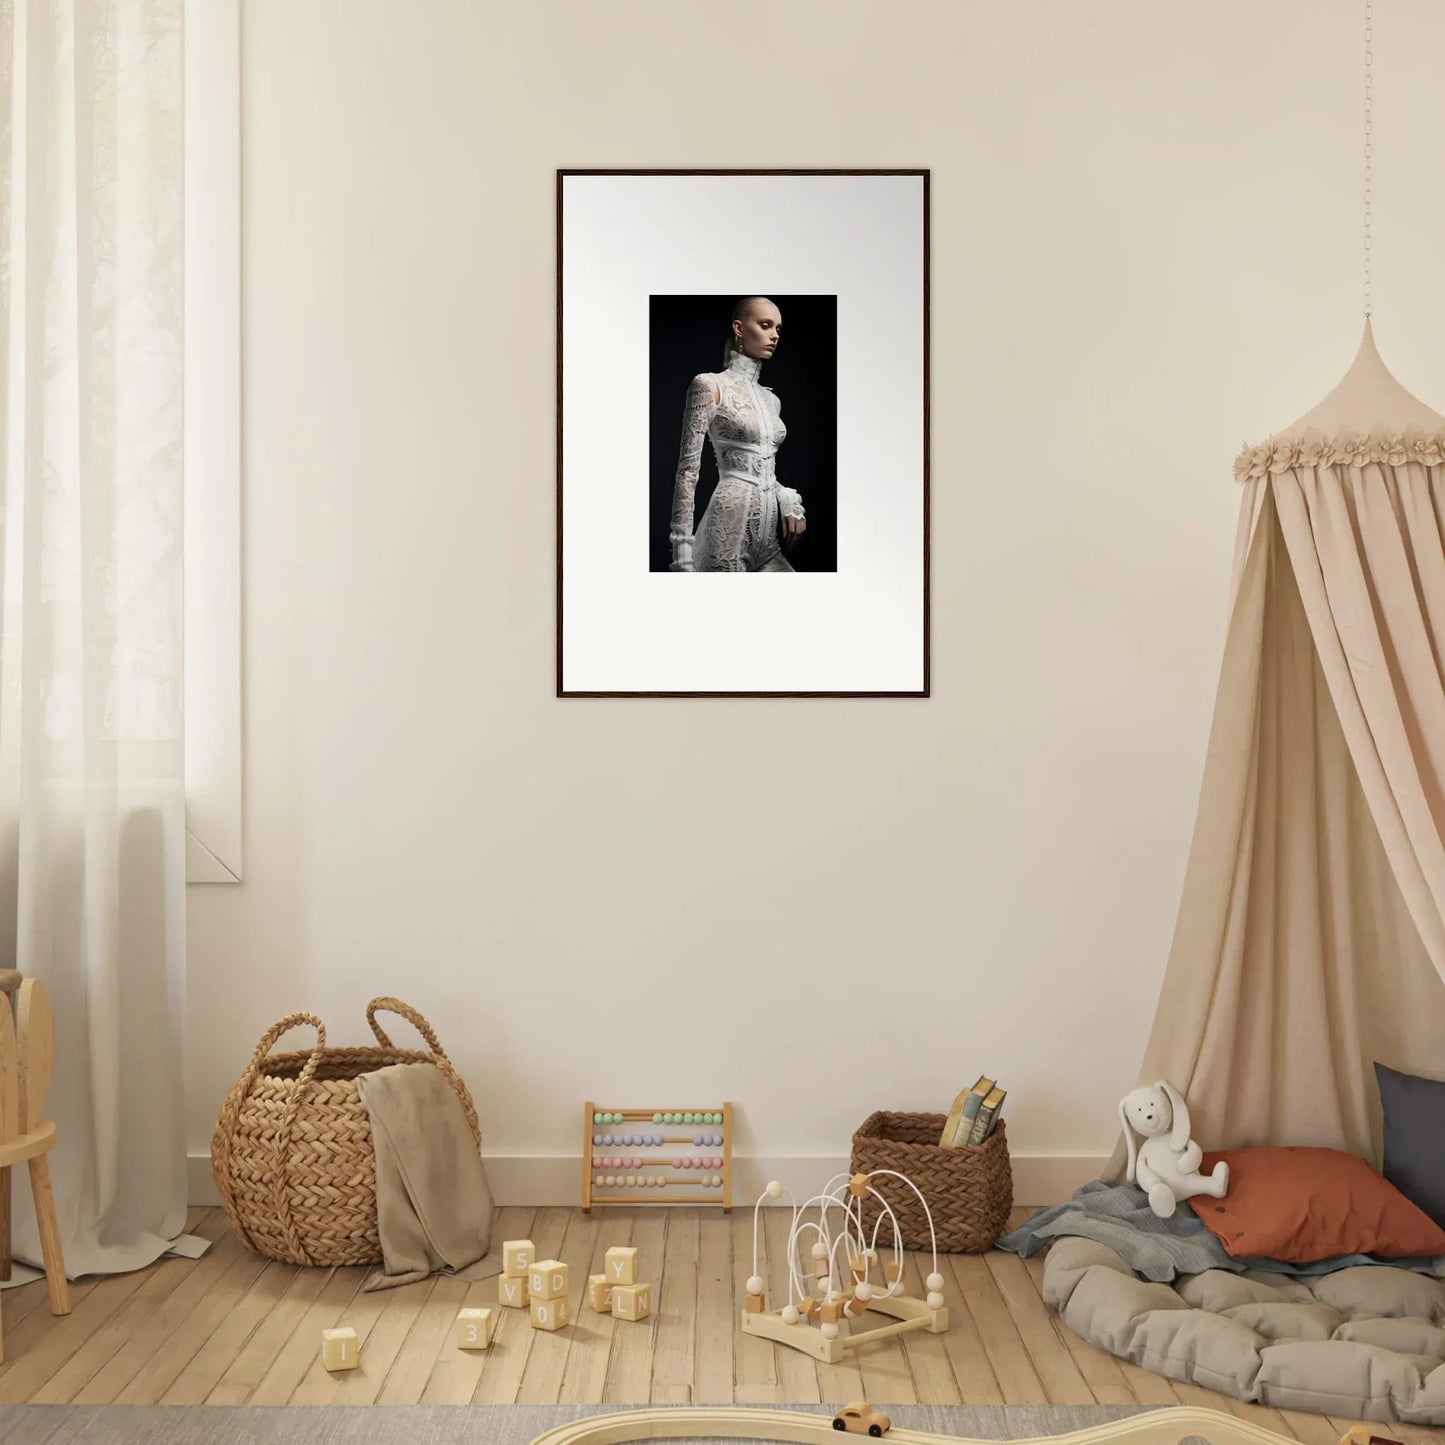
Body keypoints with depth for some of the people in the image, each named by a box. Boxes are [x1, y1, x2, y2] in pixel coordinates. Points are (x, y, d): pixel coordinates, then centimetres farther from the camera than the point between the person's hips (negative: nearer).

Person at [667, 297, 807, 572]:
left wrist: (789, 502, 1)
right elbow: (688, 468, -7)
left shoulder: (771, 400, 18)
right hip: (731, 523, -7)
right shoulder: (710, 385, -2)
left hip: (768, 537, 7)